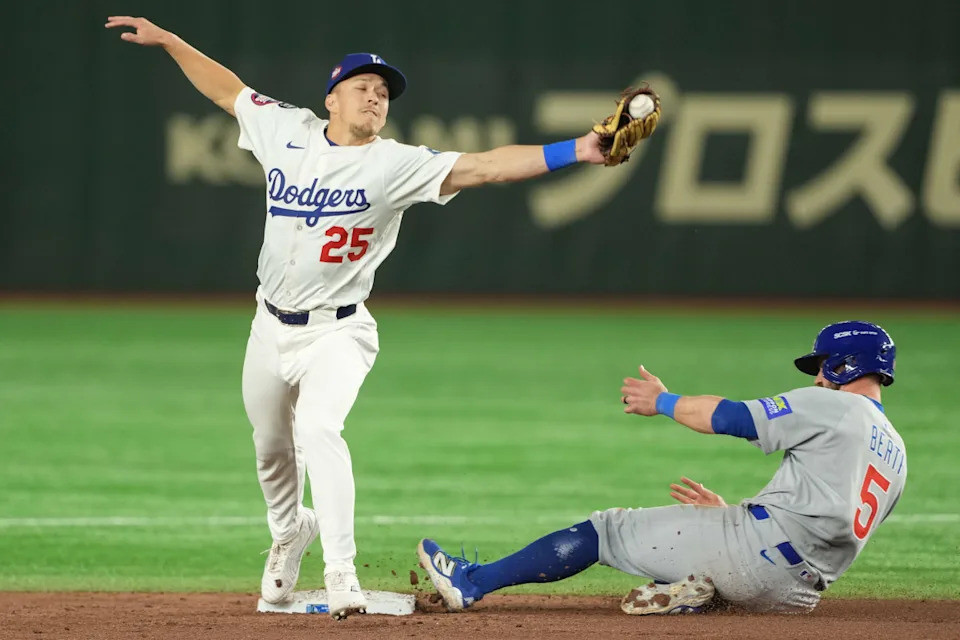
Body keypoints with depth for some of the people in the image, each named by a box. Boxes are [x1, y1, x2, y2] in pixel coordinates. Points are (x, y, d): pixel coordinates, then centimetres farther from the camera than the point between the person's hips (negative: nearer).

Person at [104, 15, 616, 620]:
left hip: (336, 333, -4)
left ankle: (341, 573, -25)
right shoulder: (286, 130, -3)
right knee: (271, 447, 18)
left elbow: (484, 166, -26)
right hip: (271, 327, 4)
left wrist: (573, 151, -37)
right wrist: (166, 39, 11)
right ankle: (290, 532, 49)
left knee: (317, 429, -27)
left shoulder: (396, 165, -15)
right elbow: (227, 87, 12)